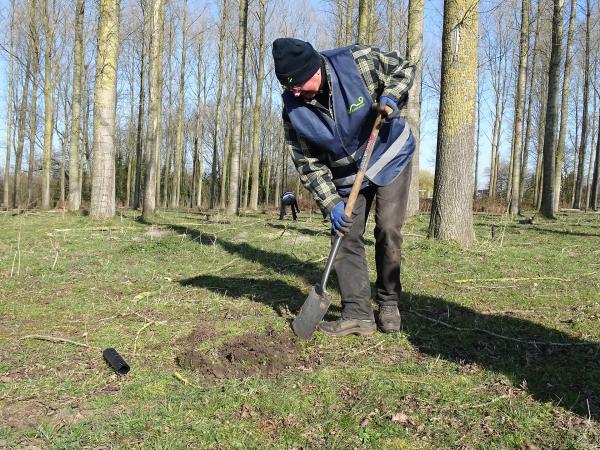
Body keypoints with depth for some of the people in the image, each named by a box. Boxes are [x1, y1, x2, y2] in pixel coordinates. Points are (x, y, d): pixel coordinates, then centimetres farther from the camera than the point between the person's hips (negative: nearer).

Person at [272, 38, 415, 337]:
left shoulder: (361, 61, -24)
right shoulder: (293, 108, -17)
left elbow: (404, 69, -6)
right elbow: (308, 163, -12)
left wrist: (390, 97, -25)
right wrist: (331, 203, -18)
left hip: (391, 157, -2)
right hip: (346, 175, 3)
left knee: (388, 230, -11)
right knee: (345, 237, -5)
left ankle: (389, 304, 7)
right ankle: (358, 314, 1)